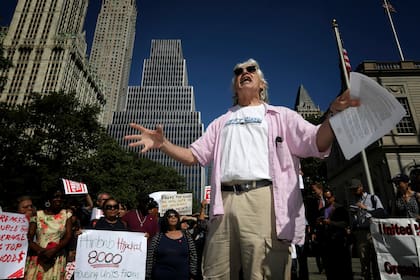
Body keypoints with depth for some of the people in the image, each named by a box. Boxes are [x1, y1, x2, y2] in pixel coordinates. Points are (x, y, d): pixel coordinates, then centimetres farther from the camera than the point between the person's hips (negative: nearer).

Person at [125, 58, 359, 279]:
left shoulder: (280, 116, 19)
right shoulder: (223, 122, 28)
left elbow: (317, 144, 6)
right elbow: (194, 155, 22)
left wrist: (334, 113, -14)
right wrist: (163, 143, 5)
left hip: (263, 200, -2)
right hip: (225, 202, 3)